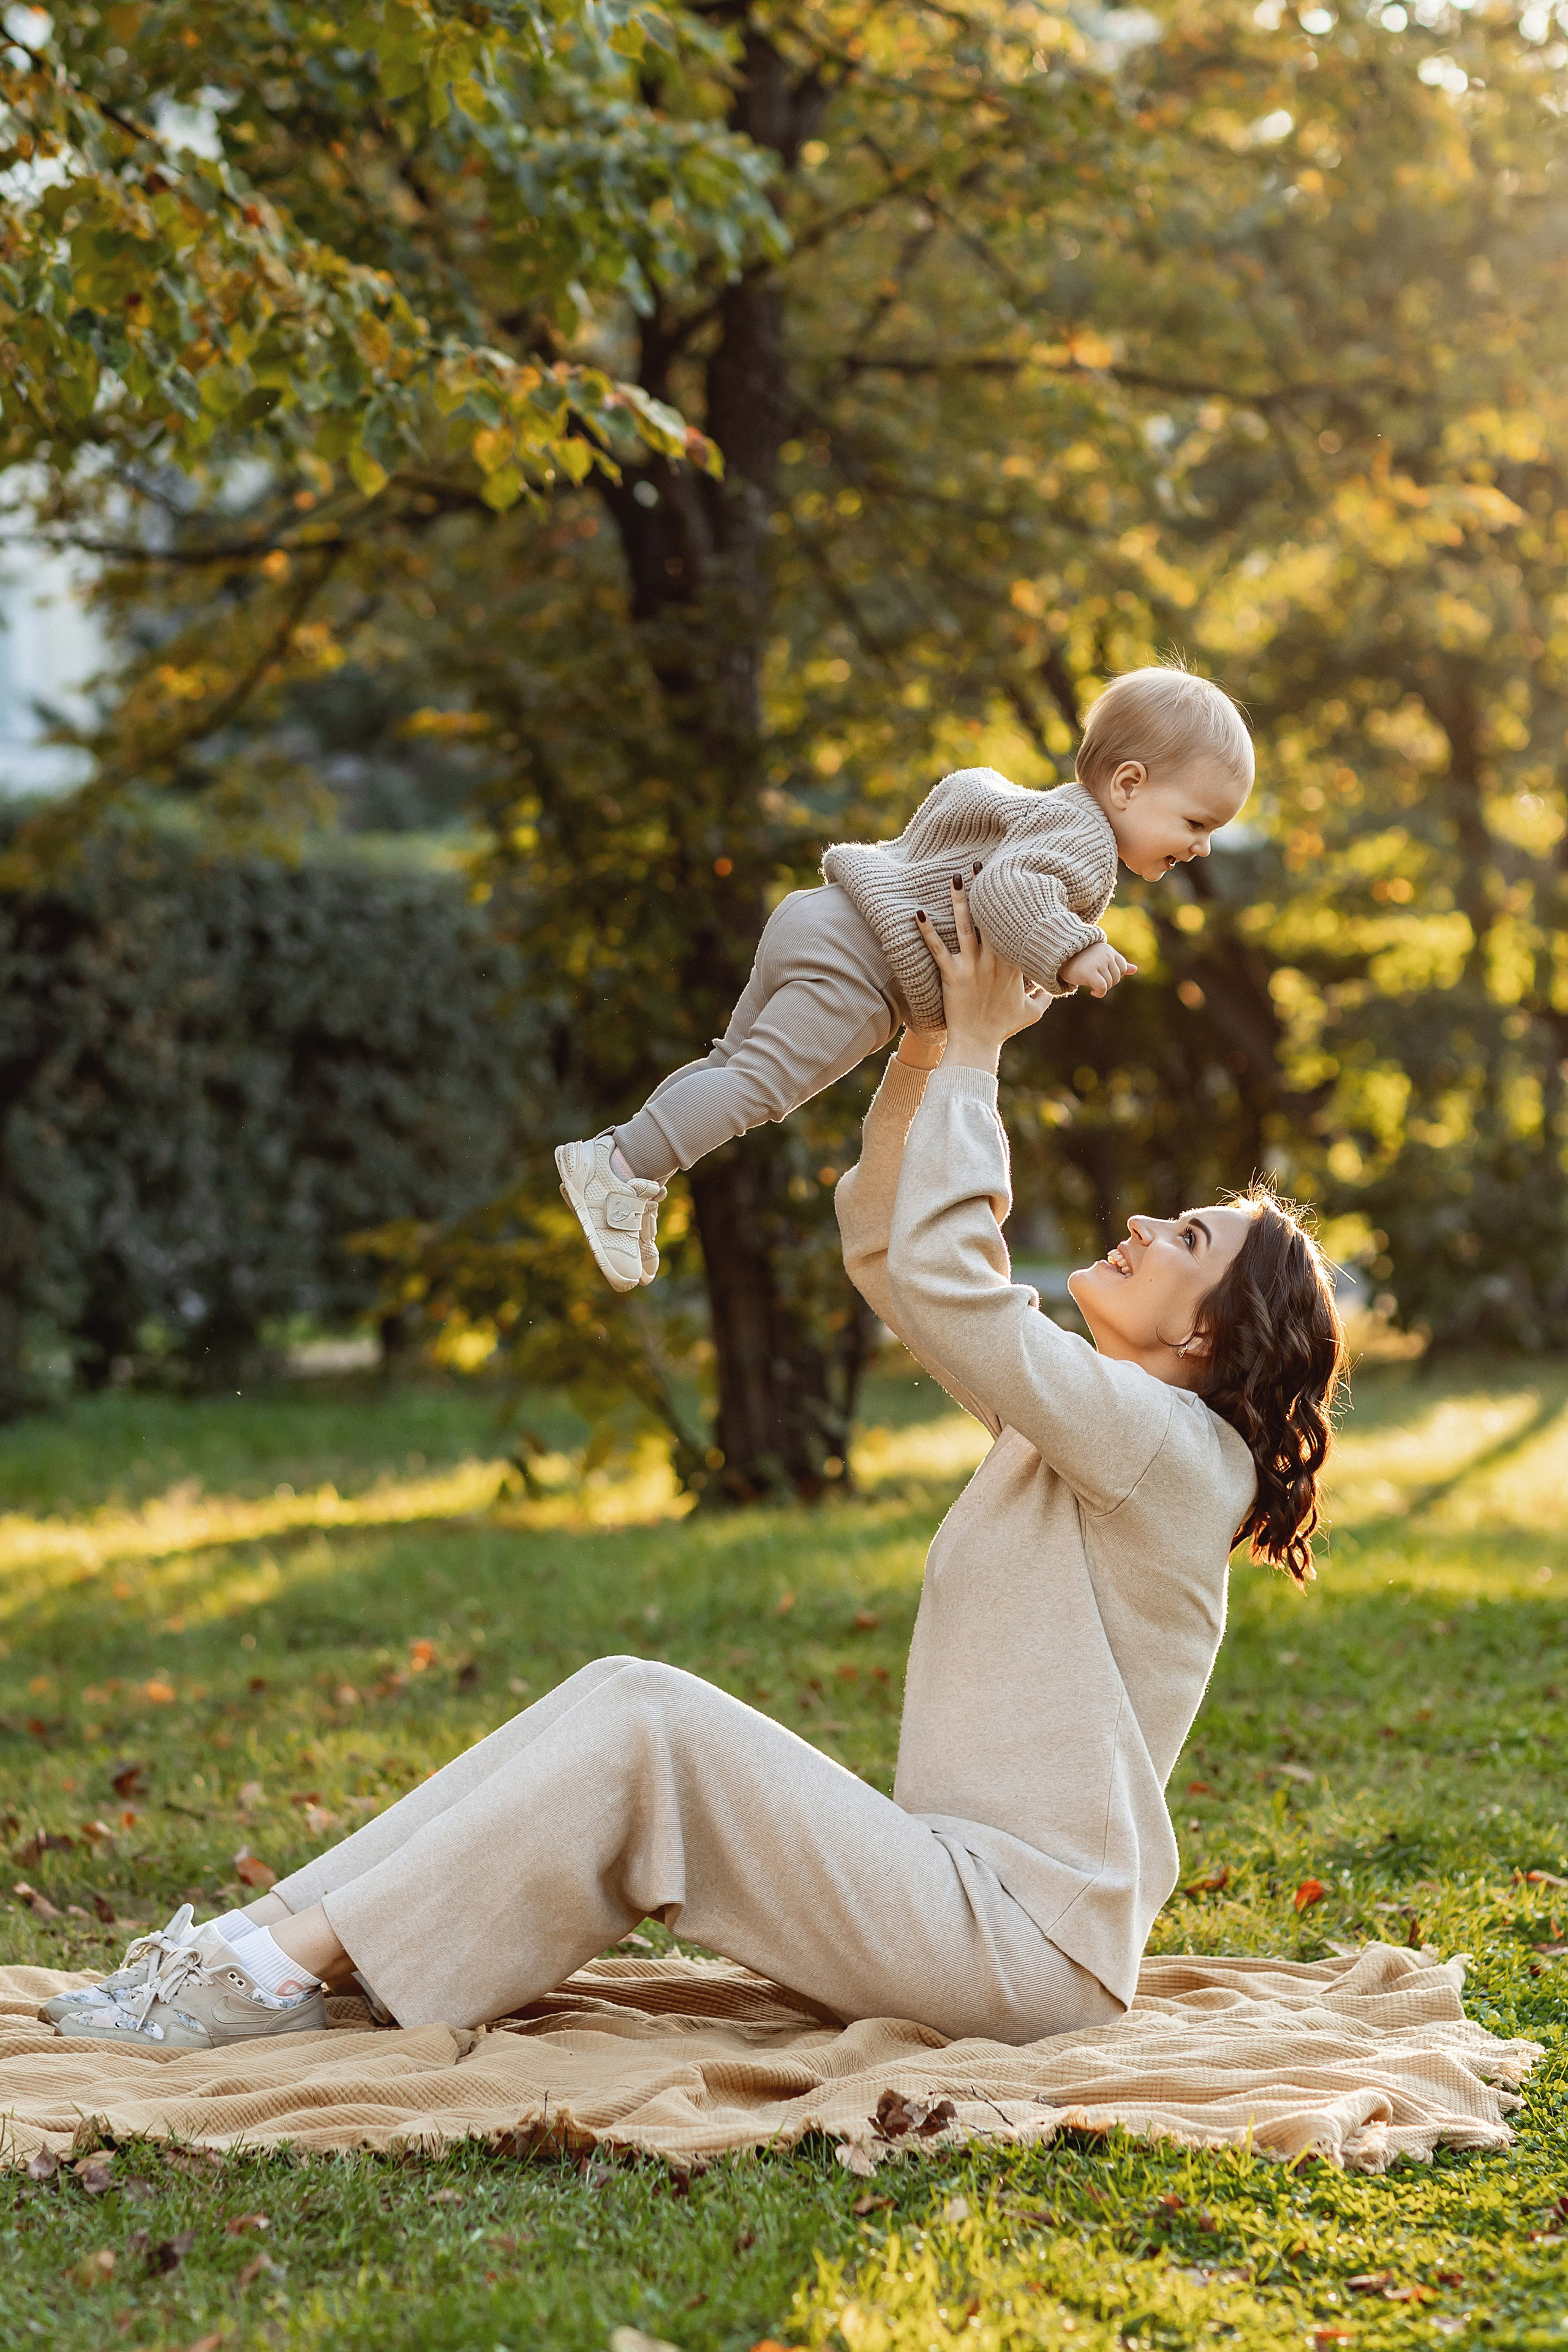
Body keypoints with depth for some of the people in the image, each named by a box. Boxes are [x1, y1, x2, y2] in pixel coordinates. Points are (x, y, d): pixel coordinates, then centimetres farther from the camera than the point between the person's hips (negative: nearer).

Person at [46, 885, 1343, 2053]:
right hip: (967, 1881, 9)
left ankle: (293, 1967, -15)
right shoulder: (1071, 1414, 15)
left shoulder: (1169, 1446, -12)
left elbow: (943, 1281, -21)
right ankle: (275, 1939, -6)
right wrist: (926, 1047, 6)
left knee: (643, 1717, -18)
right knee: (625, 1711, -3)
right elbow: (885, 1251, 17)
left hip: (1026, 1945, -9)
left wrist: (974, 1053, -12)